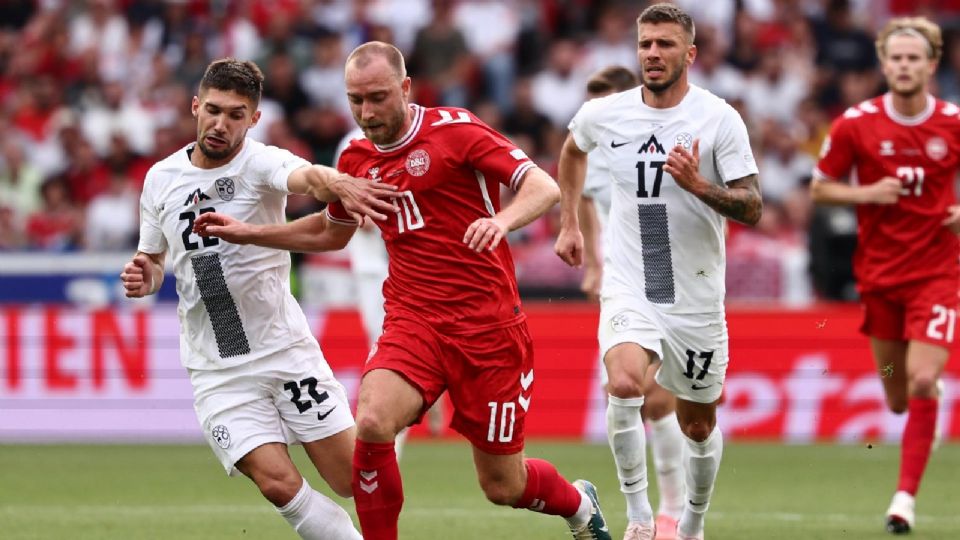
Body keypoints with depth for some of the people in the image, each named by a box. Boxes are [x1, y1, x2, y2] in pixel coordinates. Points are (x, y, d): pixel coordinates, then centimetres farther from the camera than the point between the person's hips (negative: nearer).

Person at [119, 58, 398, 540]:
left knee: (356, 481, -1)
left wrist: (337, 185, -59)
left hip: (287, 349, -2)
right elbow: (152, 258, 18)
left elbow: (308, 177, -35)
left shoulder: (261, 163, -11)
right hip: (217, 370, 2)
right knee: (278, 483, -17)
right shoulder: (161, 178, 3)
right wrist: (143, 277, -6)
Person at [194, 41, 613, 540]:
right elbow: (329, 231, 29)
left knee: (503, 487, 4)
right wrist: (249, 233, 19)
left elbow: (544, 187, -12)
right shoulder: (357, 160, 9)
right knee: (372, 422, -28)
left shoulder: (453, 129, -7)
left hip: (487, 324, -4)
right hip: (412, 320, 4)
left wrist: (502, 220, -33)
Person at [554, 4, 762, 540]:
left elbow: (753, 208, -11)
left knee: (698, 425, 11)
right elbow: (573, 149, 24)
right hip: (629, 289, 0)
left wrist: (698, 184, -27)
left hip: (696, 296, 0)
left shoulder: (719, 119, -8)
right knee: (625, 383, -28)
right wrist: (569, 223, 23)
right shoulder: (605, 114, -1)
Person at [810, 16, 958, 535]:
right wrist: (867, 193, -14)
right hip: (880, 272, 1)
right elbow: (820, 188, 3)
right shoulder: (856, 124, -5)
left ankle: (906, 495, -9)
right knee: (898, 400, 7)